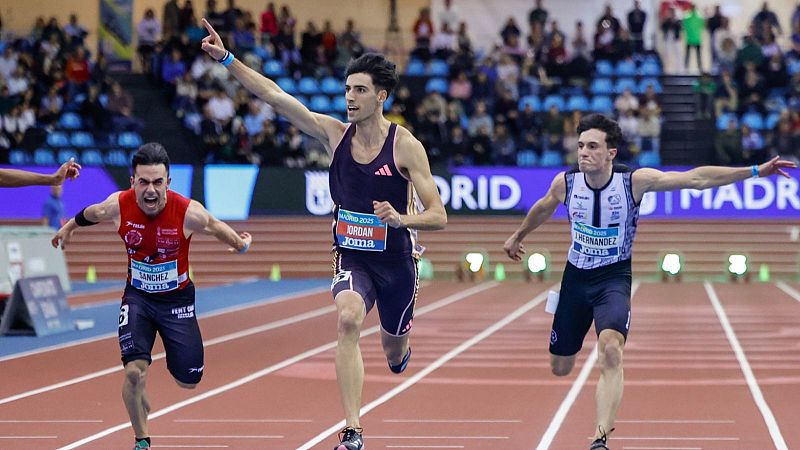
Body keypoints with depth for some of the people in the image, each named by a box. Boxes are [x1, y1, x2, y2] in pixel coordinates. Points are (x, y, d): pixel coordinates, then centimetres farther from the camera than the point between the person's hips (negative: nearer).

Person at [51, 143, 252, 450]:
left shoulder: (188, 213, -25)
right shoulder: (118, 206, -19)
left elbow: (215, 226, -1)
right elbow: (92, 213, 6)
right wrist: (69, 227, 22)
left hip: (177, 298, 0)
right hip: (137, 297, 0)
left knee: (189, 381, 7)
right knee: (134, 372, -20)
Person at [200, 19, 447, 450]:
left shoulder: (405, 146, -14)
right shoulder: (334, 133, -6)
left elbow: (438, 215, -14)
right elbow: (275, 96, -11)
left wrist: (401, 219, -33)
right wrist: (227, 59, -19)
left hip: (395, 258, 0)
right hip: (351, 256, 1)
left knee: (394, 354, 16)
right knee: (348, 318, -31)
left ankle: (401, 350, 60)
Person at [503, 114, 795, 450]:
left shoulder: (634, 181, -18)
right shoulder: (565, 182, -10)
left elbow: (696, 179, -23)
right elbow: (542, 209, 14)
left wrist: (755, 171, -29)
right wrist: (518, 236, 31)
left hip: (614, 278, -3)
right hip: (576, 276, 3)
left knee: (611, 350, -31)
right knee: (560, 367, 11)